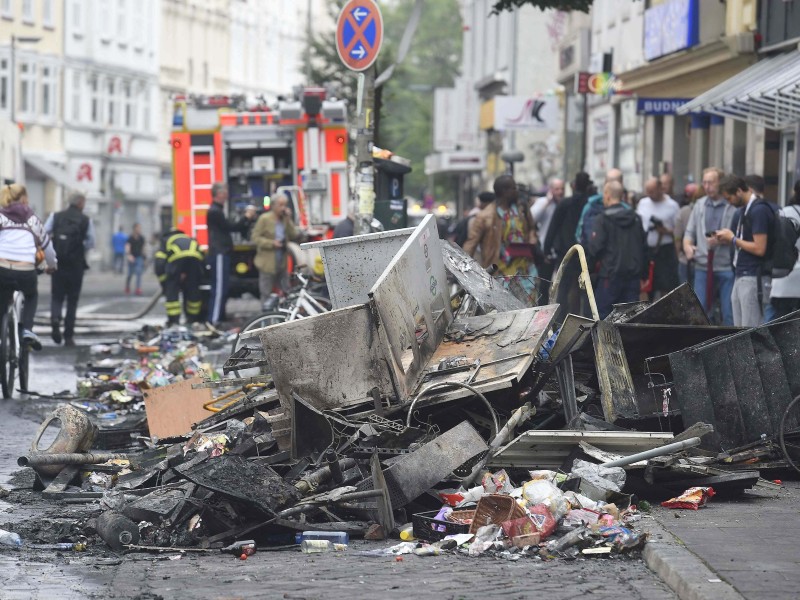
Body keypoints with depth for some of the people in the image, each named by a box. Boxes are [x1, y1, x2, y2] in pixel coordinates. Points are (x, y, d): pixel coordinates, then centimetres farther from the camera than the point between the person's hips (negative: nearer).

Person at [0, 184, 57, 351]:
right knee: (32, 296, 33)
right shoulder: (32, 219, 18)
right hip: (26, 272, 1)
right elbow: (47, 245, 27)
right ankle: (27, 329, 11)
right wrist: (51, 265, 45)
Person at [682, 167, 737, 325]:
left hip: (726, 268, -4)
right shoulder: (699, 205, 13)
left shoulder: (733, 206, -5)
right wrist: (687, 246, -2)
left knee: (729, 314, 0)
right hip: (703, 267, 4)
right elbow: (690, 231, 17)